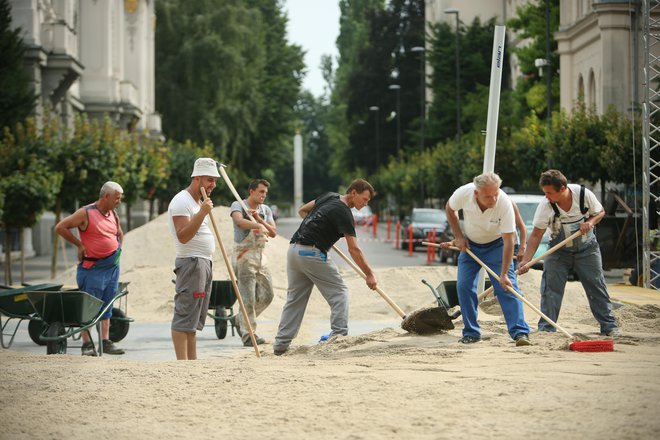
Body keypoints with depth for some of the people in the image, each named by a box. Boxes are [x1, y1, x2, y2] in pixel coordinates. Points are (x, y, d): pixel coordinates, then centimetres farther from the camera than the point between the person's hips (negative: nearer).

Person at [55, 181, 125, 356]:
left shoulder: (113, 215, 11)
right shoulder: (85, 213, -10)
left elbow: (120, 235, 30)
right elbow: (60, 227, -10)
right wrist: (79, 244, -9)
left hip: (112, 265, 7)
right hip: (92, 267, -7)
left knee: (107, 305, 10)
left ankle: (106, 342, 14)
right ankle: (87, 344, -3)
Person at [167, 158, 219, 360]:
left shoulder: (198, 202, 19)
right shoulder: (181, 201, -12)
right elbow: (183, 236, -22)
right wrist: (202, 213, -26)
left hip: (204, 263, 10)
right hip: (192, 263, -10)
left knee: (194, 319, 11)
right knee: (185, 317, -12)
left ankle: (192, 361, 13)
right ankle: (182, 363, -15)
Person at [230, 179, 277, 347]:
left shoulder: (265, 210, 14)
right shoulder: (238, 205, -5)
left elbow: (273, 232, 3)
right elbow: (239, 221, -27)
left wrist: (259, 219, -11)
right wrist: (258, 225, -43)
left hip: (260, 255, 7)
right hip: (244, 255, -7)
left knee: (266, 295, 7)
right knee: (248, 297, -9)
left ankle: (241, 320, 25)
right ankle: (248, 335, -5)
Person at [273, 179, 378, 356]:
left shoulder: (329, 196, 13)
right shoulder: (343, 213, -11)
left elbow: (302, 211, 25)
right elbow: (353, 250, -14)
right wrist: (369, 274, -9)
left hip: (294, 250, 8)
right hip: (312, 253, -8)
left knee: (295, 297, 12)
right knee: (339, 292, 1)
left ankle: (281, 344, 10)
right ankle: (338, 335, -7)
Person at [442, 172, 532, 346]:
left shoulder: (504, 203, -34)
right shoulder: (464, 194, -28)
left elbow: (508, 242, -29)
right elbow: (450, 209, -2)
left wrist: (504, 274, -32)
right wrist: (458, 236, -6)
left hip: (496, 245, -2)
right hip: (470, 244, 3)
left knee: (507, 286, -15)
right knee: (464, 286, -6)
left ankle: (520, 332, -19)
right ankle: (471, 333, 4)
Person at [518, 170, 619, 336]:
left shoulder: (584, 194, -19)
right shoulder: (545, 206, -22)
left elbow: (600, 212, -1)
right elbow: (536, 235, -21)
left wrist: (590, 222, -23)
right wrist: (525, 261, -30)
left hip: (587, 248, 1)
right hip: (558, 251, 0)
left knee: (597, 286, 1)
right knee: (550, 288, -11)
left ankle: (609, 326, 10)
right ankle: (546, 327, -3)